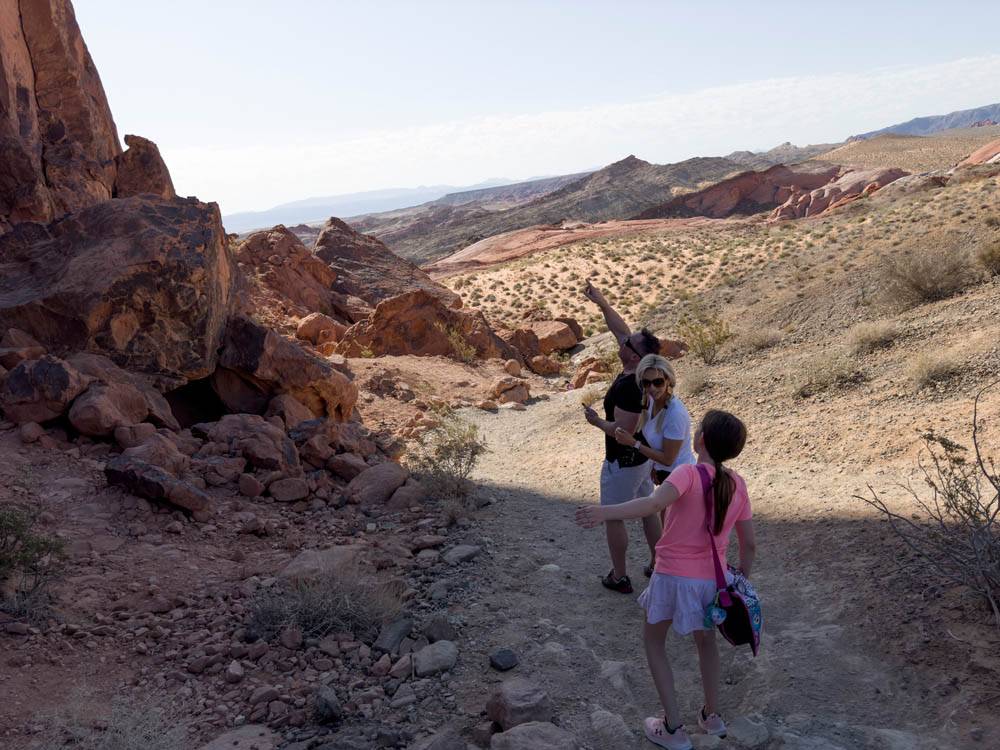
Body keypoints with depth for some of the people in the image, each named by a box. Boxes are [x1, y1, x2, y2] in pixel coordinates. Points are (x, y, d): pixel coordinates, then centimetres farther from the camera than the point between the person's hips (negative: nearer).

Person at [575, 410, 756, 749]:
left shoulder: (688, 474, -17)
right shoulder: (737, 484, -1)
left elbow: (654, 502, -38)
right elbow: (749, 543, 5)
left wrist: (606, 511, -49)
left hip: (673, 577, -5)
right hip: (713, 578, 5)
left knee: (653, 639, 19)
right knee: (705, 638, 32)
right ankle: (712, 715, 42)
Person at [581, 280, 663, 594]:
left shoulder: (627, 387, -31)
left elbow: (624, 431, -29)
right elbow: (621, 330, 5)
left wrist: (596, 421, -14)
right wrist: (601, 303, 1)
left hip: (622, 463, -8)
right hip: (644, 458, 9)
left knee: (614, 518, 8)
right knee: (648, 512, 20)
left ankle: (619, 577, 19)